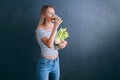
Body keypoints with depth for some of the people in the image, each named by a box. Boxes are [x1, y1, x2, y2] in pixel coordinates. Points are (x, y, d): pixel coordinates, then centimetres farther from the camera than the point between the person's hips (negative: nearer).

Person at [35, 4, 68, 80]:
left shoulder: (54, 26, 2)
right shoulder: (40, 29, -17)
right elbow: (49, 45, -30)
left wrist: (64, 43, -7)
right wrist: (55, 27, -30)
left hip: (56, 62, 6)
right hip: (44, 64, -6)